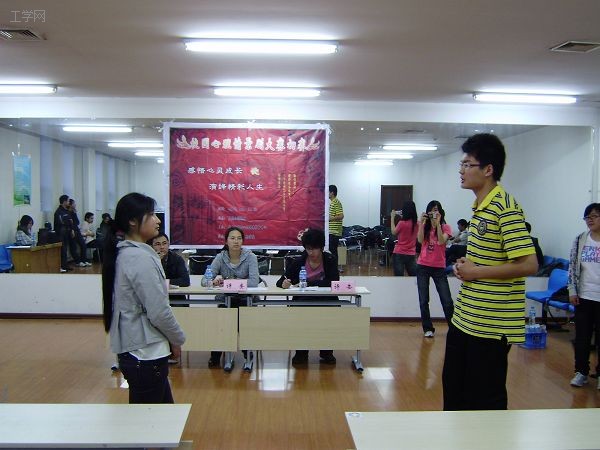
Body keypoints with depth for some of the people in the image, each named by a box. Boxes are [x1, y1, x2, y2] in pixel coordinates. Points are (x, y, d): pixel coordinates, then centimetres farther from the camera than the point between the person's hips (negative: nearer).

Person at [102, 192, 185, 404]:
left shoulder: (123, 253, 7)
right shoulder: (140, 258, -21)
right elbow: (159, 311, -21)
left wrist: (170, 339, 13)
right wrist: (178, 339, -4)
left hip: (133, 350, 9)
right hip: (145, 354, -9)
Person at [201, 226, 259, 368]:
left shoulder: (250, 257, -4)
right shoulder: (220, 257, 2)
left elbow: (254, 281, -19)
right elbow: (204, 280, -6)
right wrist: (214, 280, -29)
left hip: (245, 299, -1)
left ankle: (248, 354, -1)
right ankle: (215, 356, -5)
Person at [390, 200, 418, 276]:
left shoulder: (402, 223, -16)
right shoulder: (417, 223, 0)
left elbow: (394, 232, 0)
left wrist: (392, 218, 3)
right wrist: (402, 217, 13)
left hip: (399, 254, -5)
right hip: (411, 254, 5)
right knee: (414, 276, 12)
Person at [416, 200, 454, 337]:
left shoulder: (445, 227, 0)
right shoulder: (424, 226, 6)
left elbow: (441, 241, -18)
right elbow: (420, 240, -12)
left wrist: (437, 223, -22)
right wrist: (421, 223, -17)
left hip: (439, 267, -2)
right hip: (423, 266, 2)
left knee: (447, 301, -3)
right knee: (423, 301, 4)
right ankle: (428, 329, 16)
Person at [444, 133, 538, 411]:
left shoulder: (505, 208, -18)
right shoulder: (480, 205, 10)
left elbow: (528, 265, -23)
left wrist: (476, 272, -16)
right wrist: (466, 266, 4)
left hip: (491, 325, -9)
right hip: (464, 319, 9)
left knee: (486, 401, 6)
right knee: (454, 389, 21)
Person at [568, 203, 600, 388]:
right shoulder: (580, 240, 3)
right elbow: (572, 267, 5)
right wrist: (572, 291, 0)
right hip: (584, 296, 3)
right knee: (582, 336, 9)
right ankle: (581, 372, 21)